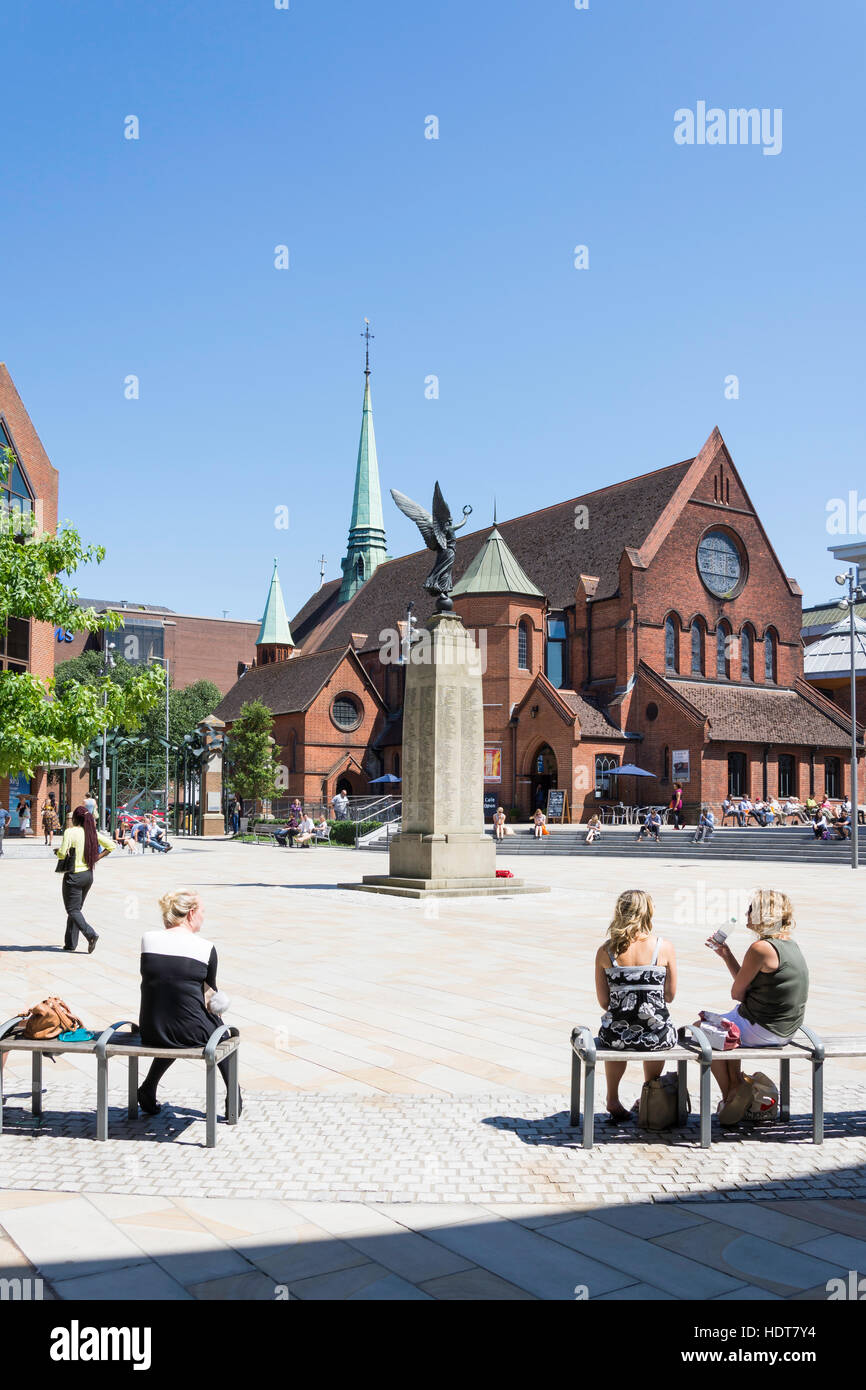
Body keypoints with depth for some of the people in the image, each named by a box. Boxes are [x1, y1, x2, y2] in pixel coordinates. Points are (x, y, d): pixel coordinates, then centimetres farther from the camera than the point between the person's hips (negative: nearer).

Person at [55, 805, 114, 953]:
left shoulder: (70, 832, -14)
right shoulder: (92, 832, 4)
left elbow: (62, 854, -18)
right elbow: (111, 846, 6)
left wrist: (56, 851, 3)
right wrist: (97, 857, 7)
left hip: (74, 875, -6)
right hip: (89, 874, 6)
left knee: (73, 910, 1)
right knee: (77, 908, 17)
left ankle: (91, 935, -18)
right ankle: (71, 943, 20)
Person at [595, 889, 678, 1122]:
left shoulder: (605, 951, -4)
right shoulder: (665, 948, -7)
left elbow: (604, 1001, 1)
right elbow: (670, 996, 2)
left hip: (617, 1034, 0)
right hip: (657, 1037, 0)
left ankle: (613, 1101, 47)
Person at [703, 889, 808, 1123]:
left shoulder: (761, 948, -23)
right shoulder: (790, 945, 6)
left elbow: (736, 993, -14)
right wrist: (726, 954, 16)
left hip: (760, 1030, -9)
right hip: (784, 1030, 9)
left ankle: (729, 1096, 23)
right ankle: (737, 1084, 30)